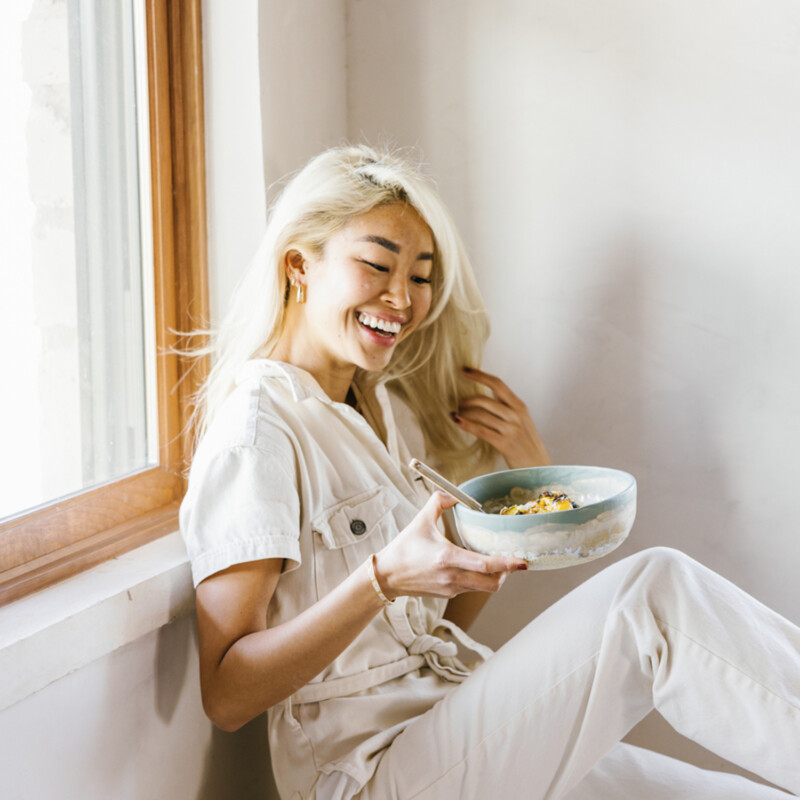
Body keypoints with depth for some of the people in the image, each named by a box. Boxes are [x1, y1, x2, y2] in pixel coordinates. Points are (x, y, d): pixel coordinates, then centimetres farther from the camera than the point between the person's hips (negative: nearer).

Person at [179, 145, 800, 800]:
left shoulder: (390, 409, 15)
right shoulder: (259, 428, -11)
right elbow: (227, 696, -16)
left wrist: (526, 476, 3)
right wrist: (384, 578, -27)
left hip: (463, 736, 8)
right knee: (654, 591, -22)